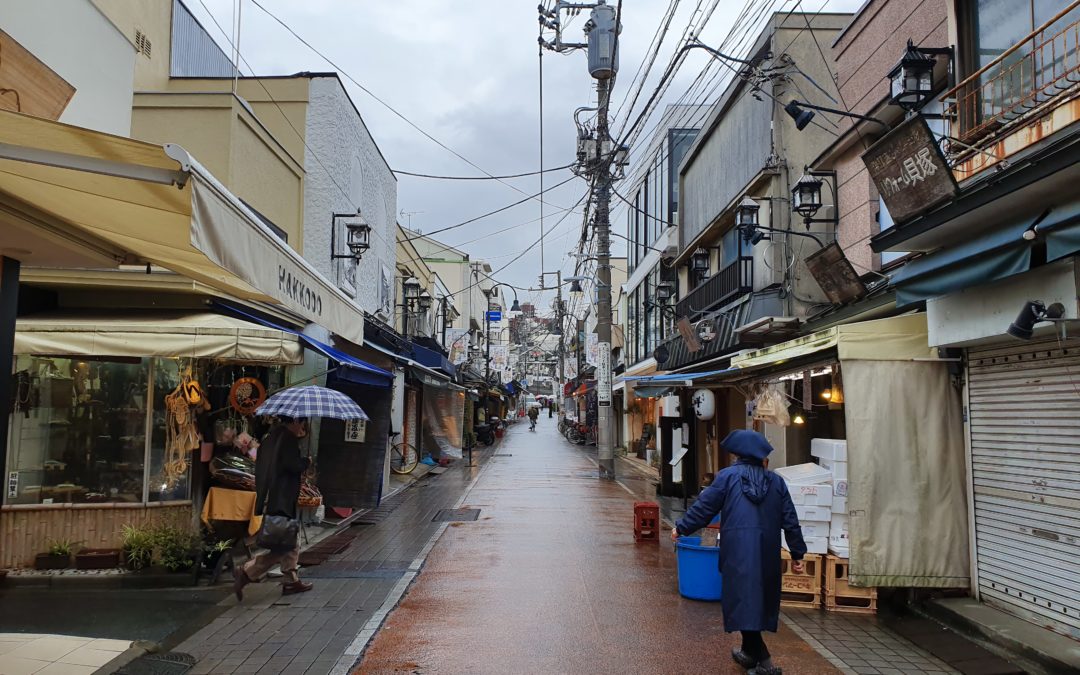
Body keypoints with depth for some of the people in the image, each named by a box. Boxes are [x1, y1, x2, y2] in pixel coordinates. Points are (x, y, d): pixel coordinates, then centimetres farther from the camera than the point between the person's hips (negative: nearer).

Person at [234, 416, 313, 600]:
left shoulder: (272, 436, 15)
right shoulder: (289, 438, -13)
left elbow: (260, 465, 18)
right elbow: (293, 464, -22)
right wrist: (307, 461, -1)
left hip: (269, 500, 10)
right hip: (281, 503, -10)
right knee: (282, 546, -5)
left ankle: (291, 581, 21)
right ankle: (246, 573, -9)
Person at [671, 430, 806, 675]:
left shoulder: (728, 476, -3)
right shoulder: (776, 481, 8)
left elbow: (704, 507, -1)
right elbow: (790, 521, 9)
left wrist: (681, 528, 12)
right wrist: (797, 554, 16)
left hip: (737, 550, -4)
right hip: (767, 552, 5)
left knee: (743, 598, 0)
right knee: (760, 598, 18)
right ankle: (750, 652, 34)